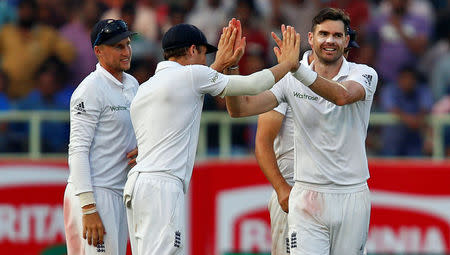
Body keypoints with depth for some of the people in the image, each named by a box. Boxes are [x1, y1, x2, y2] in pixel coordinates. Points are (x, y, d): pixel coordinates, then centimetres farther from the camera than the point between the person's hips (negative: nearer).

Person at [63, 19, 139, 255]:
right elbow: (78, 150, -17)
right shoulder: (91, 89, -13)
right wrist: (89, 209, -24)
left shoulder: (132, 85, 15)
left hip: (119, 195, 9)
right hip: (93, 194, -9)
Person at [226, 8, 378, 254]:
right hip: (308, 196, 0)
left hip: (352, 197, 0)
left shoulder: (364, 74, -2)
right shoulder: (291, 80, 4)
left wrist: (297, 68, -38)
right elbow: (240, 109, -1)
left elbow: (342, 95, -25)